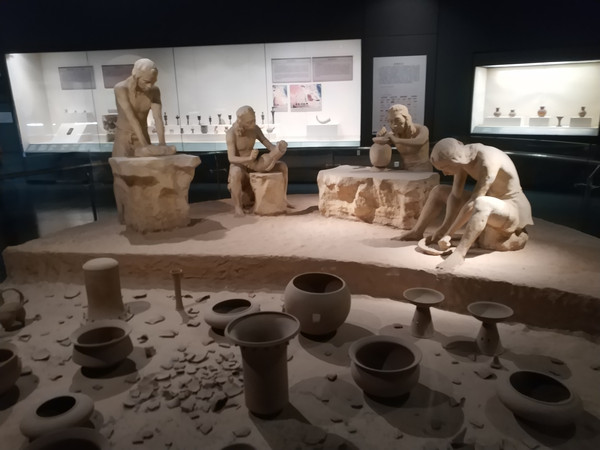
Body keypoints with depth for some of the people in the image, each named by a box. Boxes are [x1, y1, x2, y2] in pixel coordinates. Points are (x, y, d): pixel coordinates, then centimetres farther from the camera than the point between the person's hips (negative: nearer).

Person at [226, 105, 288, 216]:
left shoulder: (255, 129, -6)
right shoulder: (231, 133, -21)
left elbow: (269, 145, -3)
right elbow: (231, 158, -28)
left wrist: (277, 151, -26)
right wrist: (249, 158, -44)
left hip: (254, 164, 5)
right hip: (238, 166, -5)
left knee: (283, 166, -8)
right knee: (236, 173, -43)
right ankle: (238, 207, -26)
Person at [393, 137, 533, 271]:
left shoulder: (488, 162, -31)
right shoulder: (463, 158, -7)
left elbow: (473, 203, -34)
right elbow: (455, 196, -6)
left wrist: (448, 234, -30)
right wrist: (444, 228, -15)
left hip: (513, 210, -8)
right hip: (487, 210, 8)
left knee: (481, 204, -42)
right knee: (439, 191, 8)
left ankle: (459, 253, -48)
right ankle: (416, 232, 11)